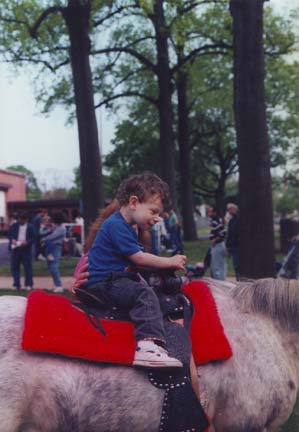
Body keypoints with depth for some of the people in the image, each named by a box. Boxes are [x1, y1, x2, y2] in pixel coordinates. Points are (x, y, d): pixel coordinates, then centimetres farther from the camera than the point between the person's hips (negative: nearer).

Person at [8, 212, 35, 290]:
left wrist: (27, 242, -18)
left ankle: (29, 285, 11)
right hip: (15, 249, 2)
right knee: (14, 267, 4)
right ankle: (16, 285, 13)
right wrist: (12, 240, -10)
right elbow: (9, 234, 10)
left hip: (26, 249, -2)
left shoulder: (30, 227, -2)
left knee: (28, 267, 1)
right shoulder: (14, 225, 4)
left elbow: (33, 238, 0)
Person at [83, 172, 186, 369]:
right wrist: (170, 262, -8)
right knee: (145, 294, -30)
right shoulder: (117, 225, -14)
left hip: (118, 278, 11)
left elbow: (133, 261, 27)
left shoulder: (127, 227, 20)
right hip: (104, 283, -11)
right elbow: (138, 258, -15)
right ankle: (149, 345, -47)